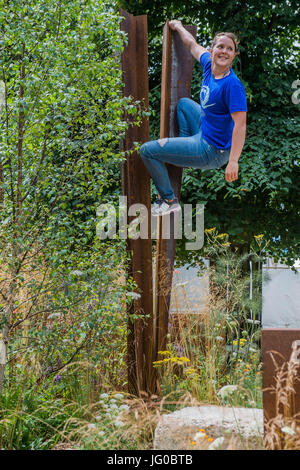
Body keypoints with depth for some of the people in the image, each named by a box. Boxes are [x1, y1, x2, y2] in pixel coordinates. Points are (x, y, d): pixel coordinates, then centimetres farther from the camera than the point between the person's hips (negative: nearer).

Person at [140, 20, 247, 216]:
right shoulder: (209, 64, -3)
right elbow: (193, 45, 19)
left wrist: (233, 162, -37)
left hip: (213, 152, -9)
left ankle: (169, 200, 8)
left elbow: (240, 125, -31)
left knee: (147, 150, -6)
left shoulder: (233, 85, -26)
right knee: (184, 103, 35)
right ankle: (186, 155, 31)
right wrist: (179, 27, 33)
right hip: (204, 131, 9)